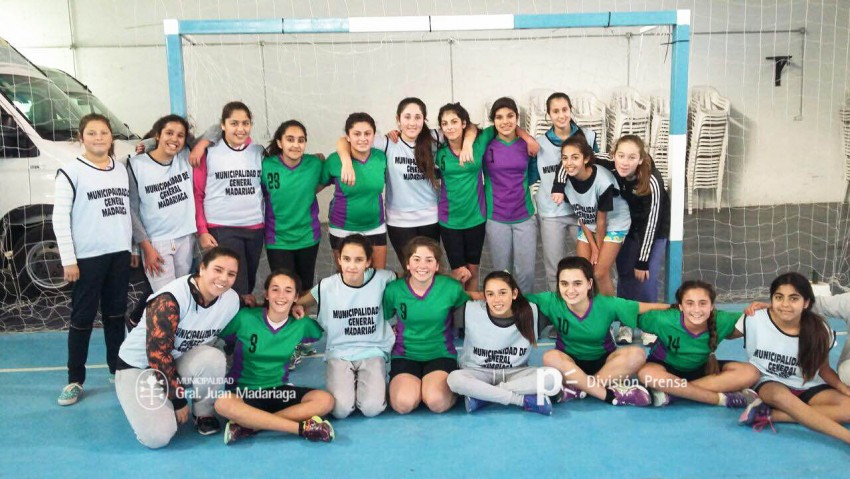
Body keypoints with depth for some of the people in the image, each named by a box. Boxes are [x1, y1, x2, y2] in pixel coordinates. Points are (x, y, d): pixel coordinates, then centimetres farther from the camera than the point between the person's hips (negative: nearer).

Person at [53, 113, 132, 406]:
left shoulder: (121, 170, 10)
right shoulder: (71, 171, -6)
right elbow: (60, 218, -9)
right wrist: (68, 259, -13)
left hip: (120, 254, 5)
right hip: (88, 257, -5)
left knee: (116, 315, 13)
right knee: (82, 319, 2)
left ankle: (118, 369, 25)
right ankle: (75, 380, 11)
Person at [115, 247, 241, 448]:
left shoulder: (232, 301, -12)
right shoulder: (170, 300, -30)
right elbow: (157, 354, -27)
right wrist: (178, 400, -20)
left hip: (180, 362, 5)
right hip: (138, 367, -4)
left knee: (213, 358, -31)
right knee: (158, 436, -25)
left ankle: (204, 413, -3)